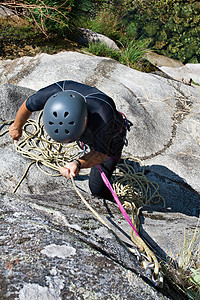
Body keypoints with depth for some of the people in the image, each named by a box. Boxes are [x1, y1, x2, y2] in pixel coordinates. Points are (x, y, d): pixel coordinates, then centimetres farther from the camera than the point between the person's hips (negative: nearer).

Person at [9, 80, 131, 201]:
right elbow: (28, 105, -14)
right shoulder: (55, 92, -36)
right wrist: (17, 127, 5)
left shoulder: (102, 114, -49)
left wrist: (78, 163, -60)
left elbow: (100, 154, -39)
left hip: (110, 139, -4)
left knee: (97, 188, -2)